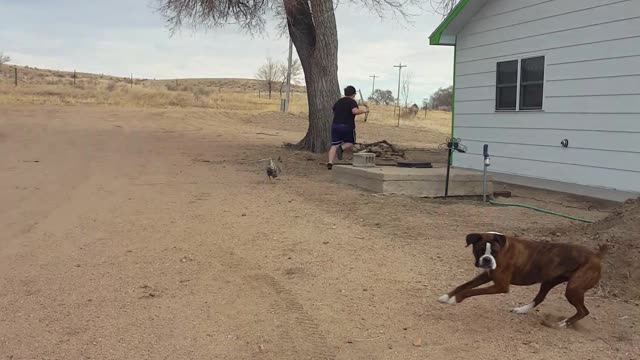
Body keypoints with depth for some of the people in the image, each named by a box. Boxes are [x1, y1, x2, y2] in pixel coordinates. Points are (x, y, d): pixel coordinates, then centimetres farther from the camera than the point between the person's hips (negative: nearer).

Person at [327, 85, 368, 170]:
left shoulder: (338, 102, 15)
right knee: (350, 142, 17)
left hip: (335, 125, 5)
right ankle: (341, 148, -13)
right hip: (347, 126, -5)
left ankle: (330, 163, -10)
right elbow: (355, 111, -22)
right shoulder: (352, 102, -4)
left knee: (334, 145, 5)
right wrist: (363, 111, -6)